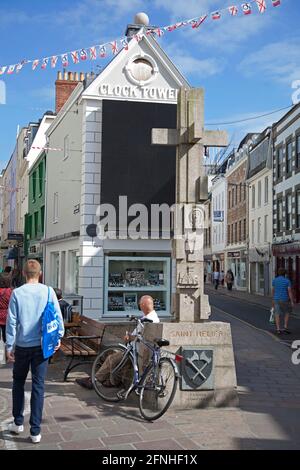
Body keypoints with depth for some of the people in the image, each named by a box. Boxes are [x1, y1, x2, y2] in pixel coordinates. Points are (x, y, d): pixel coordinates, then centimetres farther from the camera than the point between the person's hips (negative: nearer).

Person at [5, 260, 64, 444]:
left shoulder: (17, 293, -6)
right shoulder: (48, 291, -5)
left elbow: (11, 321, -5)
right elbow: (58, 316, -4)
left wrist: (9, 346, 1)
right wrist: (58, 337, 8)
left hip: (22, 346, 0)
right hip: (41, 345, 0)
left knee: (18, 383, 19)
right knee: (38, 386, 5)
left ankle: (18, 423, 26)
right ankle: (35, 431, 6)